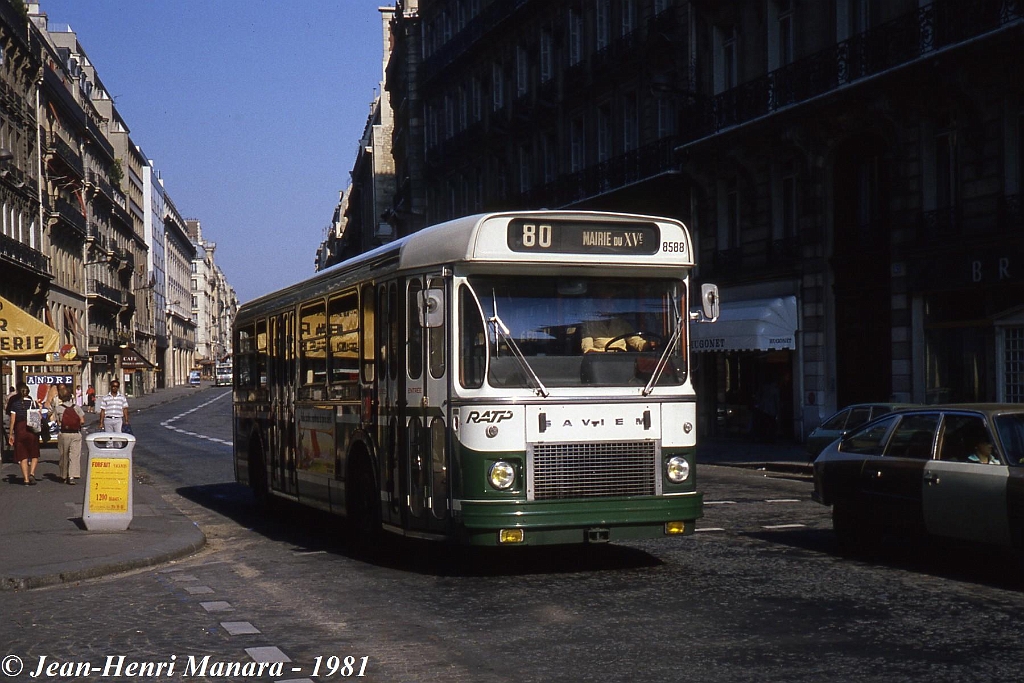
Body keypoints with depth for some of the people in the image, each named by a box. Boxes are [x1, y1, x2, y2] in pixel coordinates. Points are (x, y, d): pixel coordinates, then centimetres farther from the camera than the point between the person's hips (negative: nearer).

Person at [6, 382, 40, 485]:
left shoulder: (15, 404, 0)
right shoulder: (33, 403, 0)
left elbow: (13, 420, -1)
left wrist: (11, 434, 2)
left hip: (19, 430, 0)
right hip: (32, 430, 0)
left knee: (22, 456, 6)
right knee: (34, 454, 12)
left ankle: (26, 479, 2)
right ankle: (32, 473, -9)